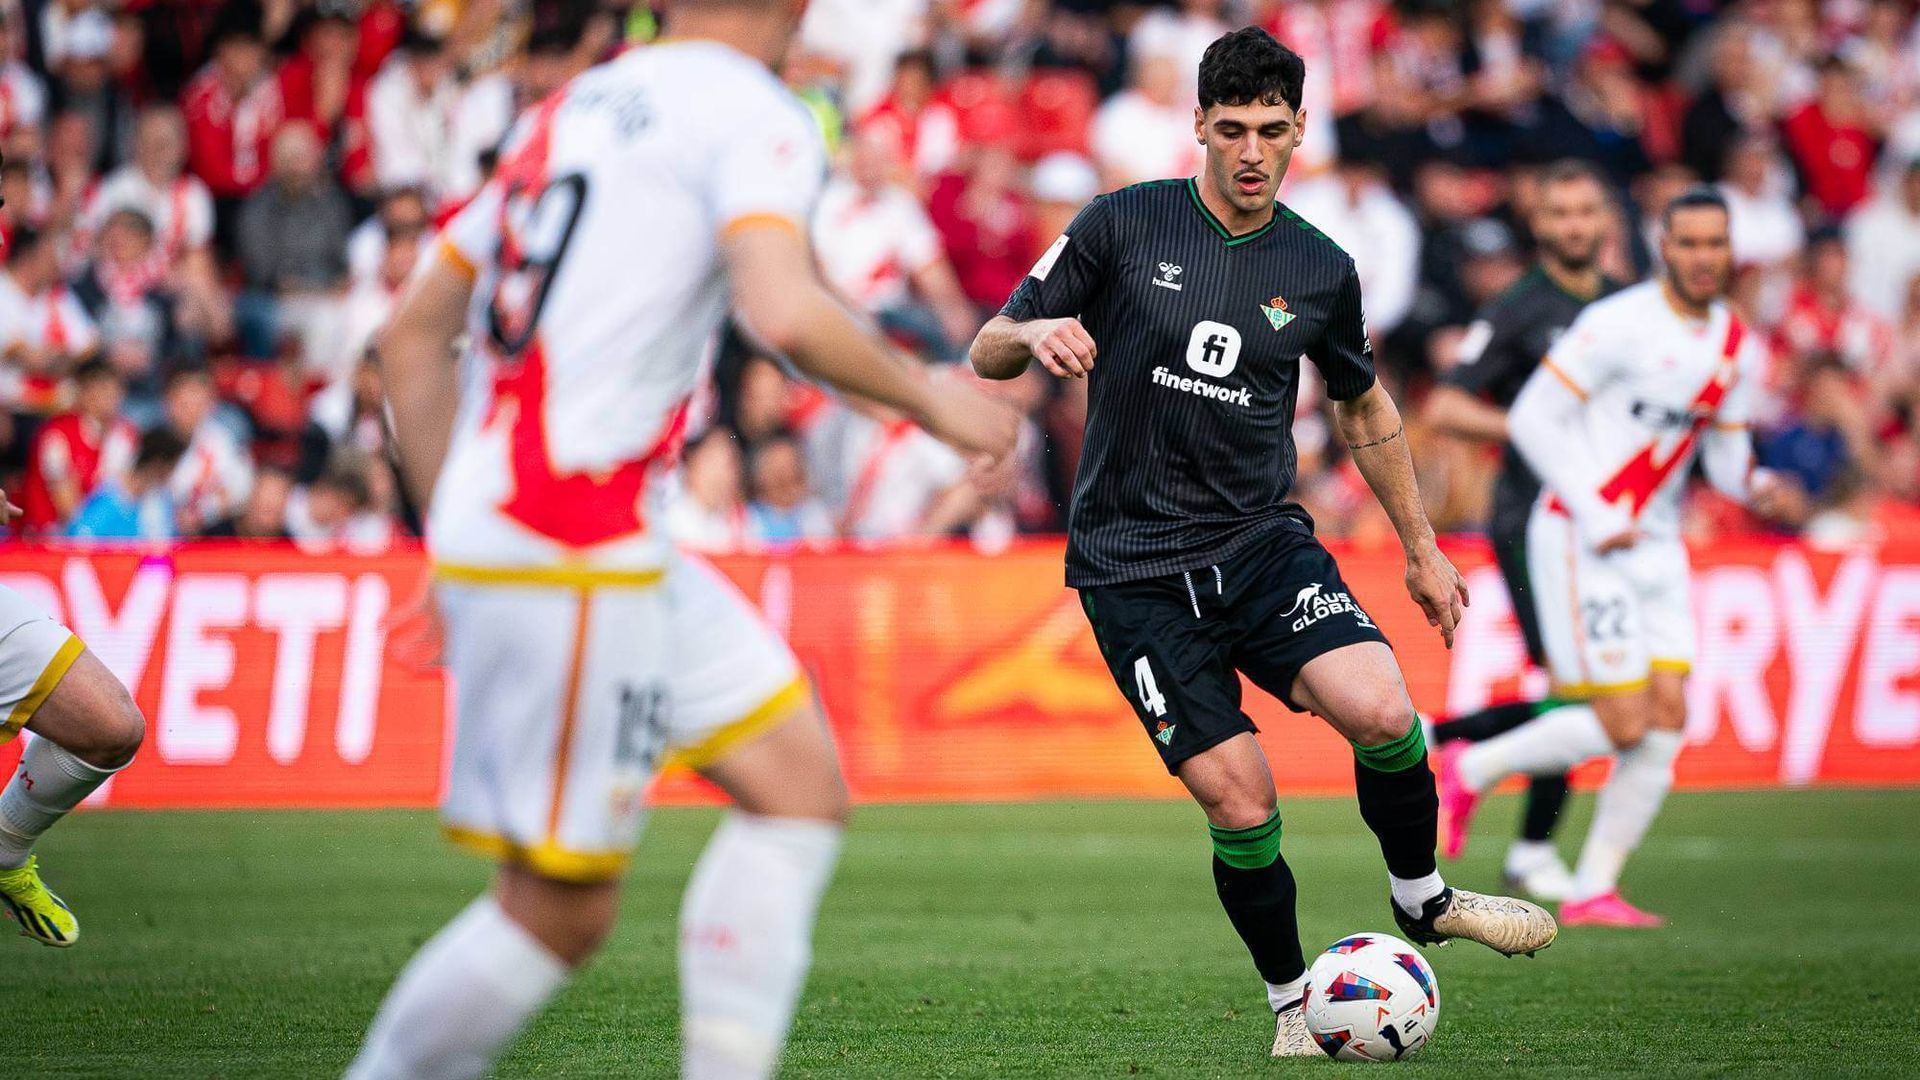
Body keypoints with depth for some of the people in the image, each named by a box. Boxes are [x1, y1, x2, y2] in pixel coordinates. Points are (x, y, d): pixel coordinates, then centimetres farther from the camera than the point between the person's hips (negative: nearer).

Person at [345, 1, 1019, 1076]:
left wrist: (459, 532, 25)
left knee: (802, 786, 12)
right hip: (575, 554, -9)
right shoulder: (757, 118, -5)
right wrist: (929, 397, -6)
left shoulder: (570, 110, 19)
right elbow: (788, 315, -23)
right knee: (562, 913, -3)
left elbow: (414, 336, 22)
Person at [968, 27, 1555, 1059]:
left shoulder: (1320, 271, 5)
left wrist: (1421, 548, 23)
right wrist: (1037, 334, -24)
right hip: (1135, 567, -2)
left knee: (1380, 712, -23)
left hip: (1261, 539, 2)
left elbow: (1364, 405, 21)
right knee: (1240, 805, -12)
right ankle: (1293, 1004, 12)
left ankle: (1422, 902, 5)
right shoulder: (1123, 225, -4)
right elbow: (987, 353, -1)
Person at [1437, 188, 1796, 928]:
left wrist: (1754, 486, -7)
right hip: (1580, 541, -7)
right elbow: (1531, 417, -14)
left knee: (1667, 721, -2)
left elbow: (1724, 452, 16)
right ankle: (1471, 771, 12)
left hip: (1656, 543, 7)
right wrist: (1594, 516, -17)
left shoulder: (1737, 347, 8)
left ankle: (1593, 892, 6)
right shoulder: (1621, 324, -14)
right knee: (1624, 724, -10)